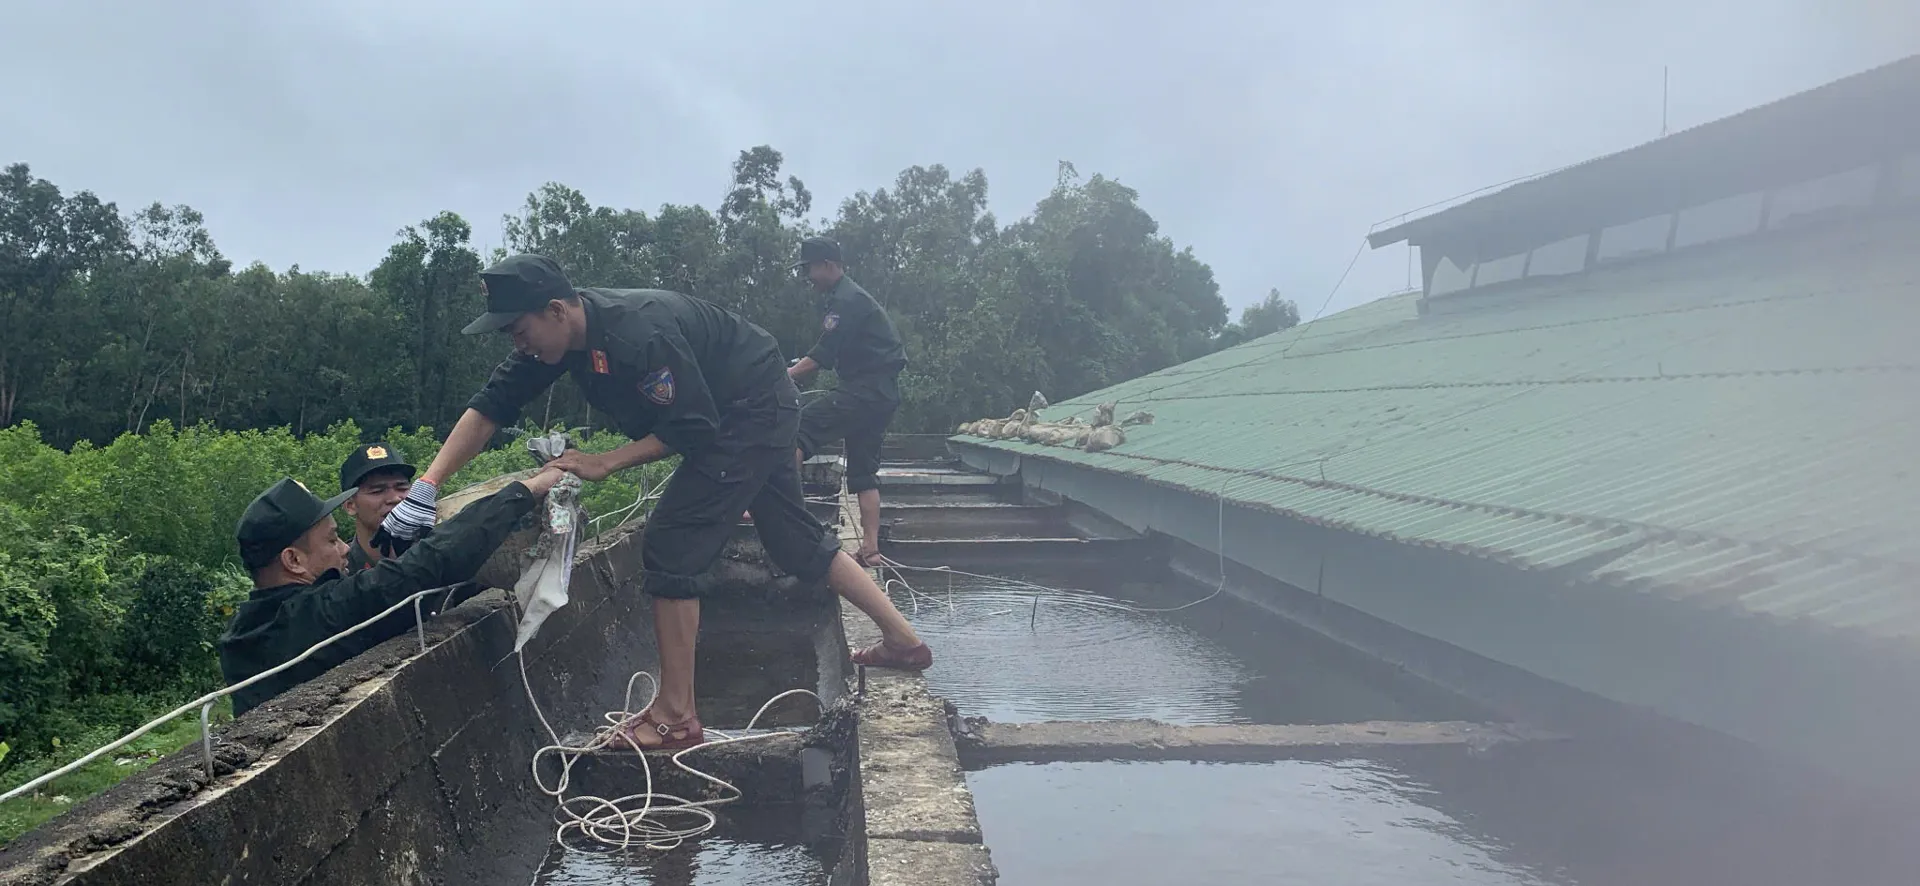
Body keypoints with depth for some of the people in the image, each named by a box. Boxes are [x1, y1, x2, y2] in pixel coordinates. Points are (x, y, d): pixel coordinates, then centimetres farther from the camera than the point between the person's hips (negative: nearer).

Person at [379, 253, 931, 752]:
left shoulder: (637, 334, -32)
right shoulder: (559, 335, -5)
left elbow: (693, 428, -26)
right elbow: (490, 406, -4)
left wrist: (603, 464, -21)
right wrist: (426, 487, -11)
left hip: (753, 412, -10)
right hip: (761, 415, 10)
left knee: (672, 546, -12)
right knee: (797, 540, 15)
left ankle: (676, 716, -4)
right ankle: (903, 640, 27)